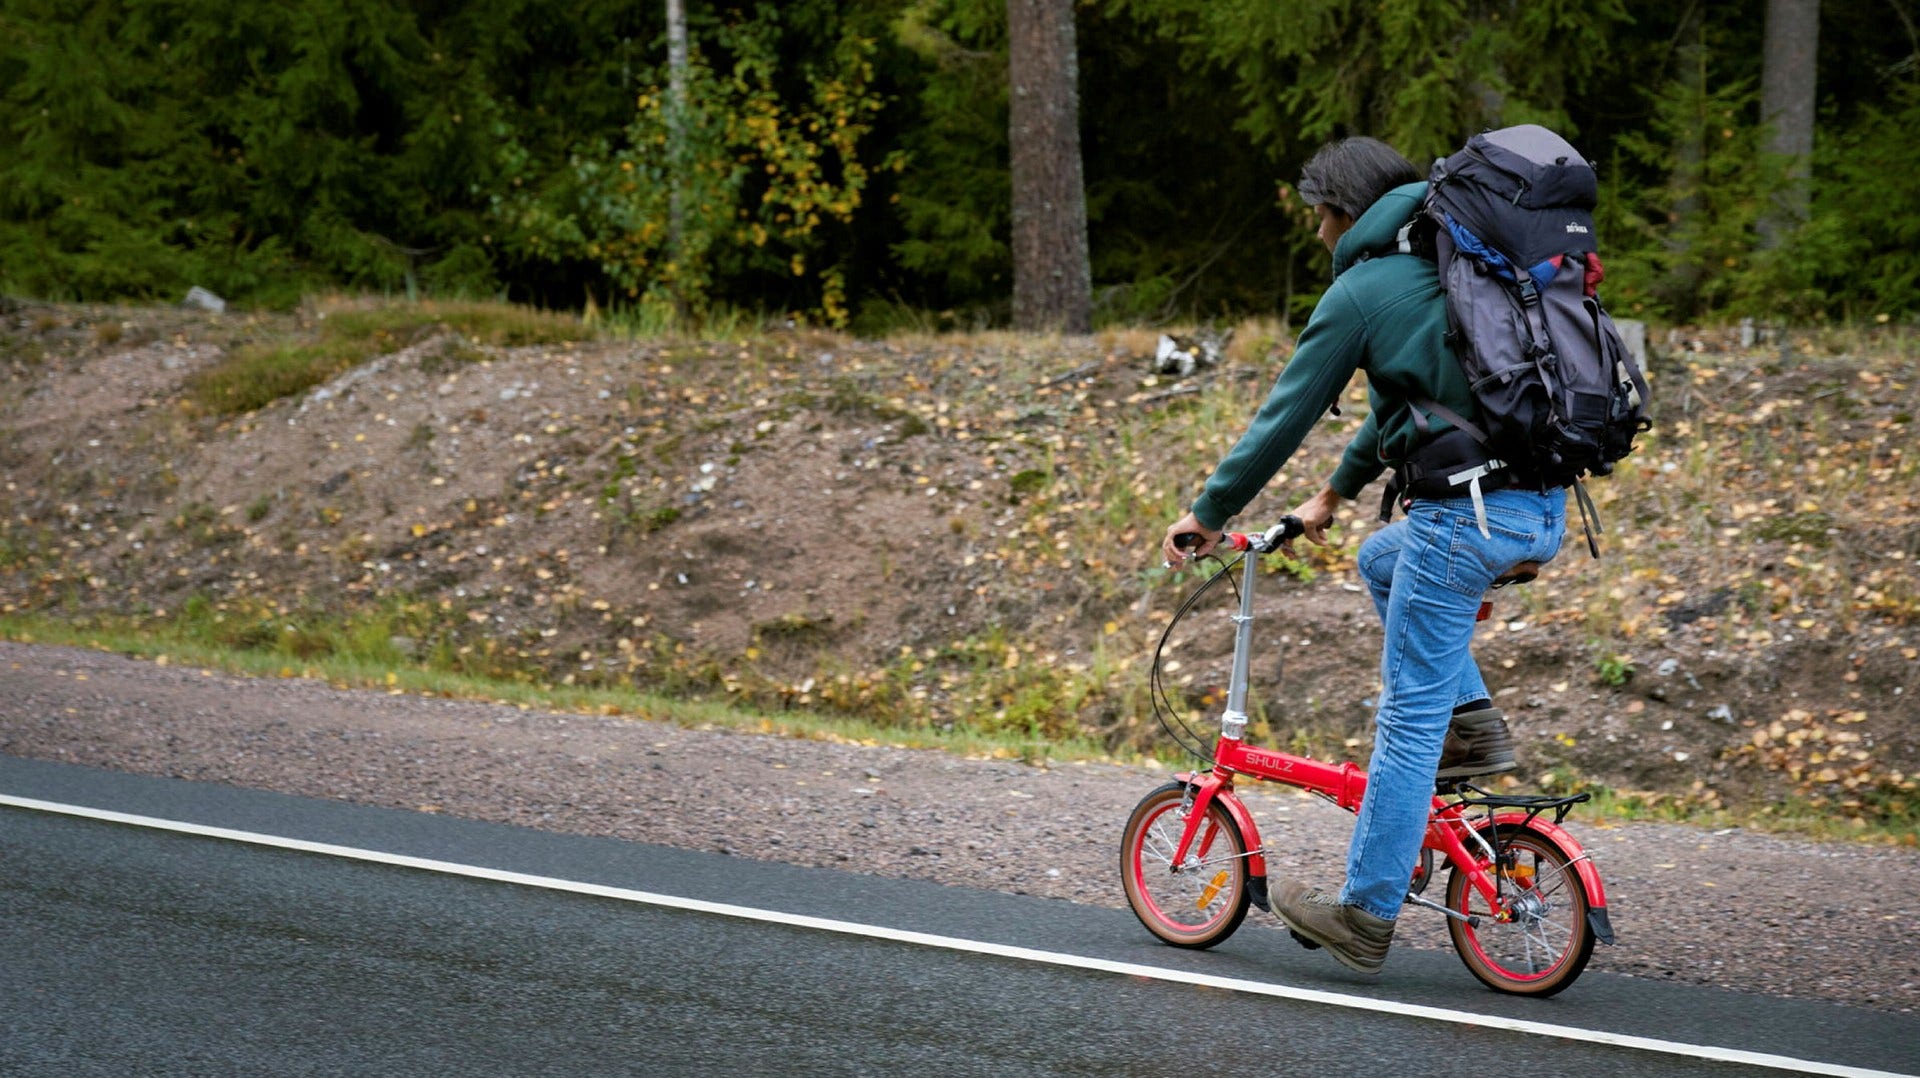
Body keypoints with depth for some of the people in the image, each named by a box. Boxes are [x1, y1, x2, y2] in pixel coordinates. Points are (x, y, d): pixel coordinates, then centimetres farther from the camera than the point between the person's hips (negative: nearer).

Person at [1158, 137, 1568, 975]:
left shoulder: (1361, 290, -4)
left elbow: (1287, 414, 0)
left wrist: (1209, 512, 11)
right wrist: (1334, 495, 41)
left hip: (1467, 514, -8)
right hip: (1545, 509, 8)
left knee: (1410, 717, 0)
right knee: (1381, 560, 32)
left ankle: (1365, 916, 5)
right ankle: (1472, 725, 21)